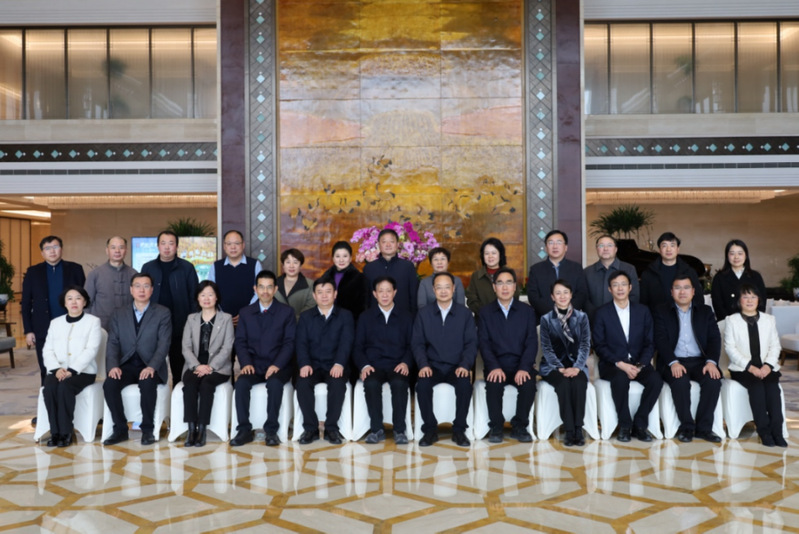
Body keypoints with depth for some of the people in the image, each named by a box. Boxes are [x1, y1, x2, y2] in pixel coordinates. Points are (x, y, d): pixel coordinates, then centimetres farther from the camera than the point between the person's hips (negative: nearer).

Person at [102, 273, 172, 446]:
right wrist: (113, 366, -14)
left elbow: (164, 344, -7)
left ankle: (147, 429, -16)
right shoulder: (119, 315, 13)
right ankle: (120, 429, -12)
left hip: (150, 367, -3)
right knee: (109, 384, -26)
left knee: (147, 384, -34)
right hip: (127, 365, 3)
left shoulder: (163, 313, 3)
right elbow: (113, 343, 5)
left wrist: (151, 367, -22)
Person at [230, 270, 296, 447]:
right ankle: (244, 430, -19)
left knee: (275, 384, -34)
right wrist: (246, 363, -12)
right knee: (240, 383, -28)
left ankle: (271, 430, -22)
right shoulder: (245, 312, 12)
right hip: (254, 365, 2)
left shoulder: (287, 312, 5)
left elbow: (289, 343, -2)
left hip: (278, 365, -2)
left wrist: (277, 365, -17)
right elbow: (240, 342, 7)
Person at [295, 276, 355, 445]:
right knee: (302, 383, -30)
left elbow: (346, 342, -5)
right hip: (313, 366, 1)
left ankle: (331, 428, -18)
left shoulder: (345, 315, 9)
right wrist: (304, 364, -18)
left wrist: (339, 364, -23)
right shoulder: (306, 317, 14)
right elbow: (301, 343, 2)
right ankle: (310, 428, -17)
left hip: (336, 367, -1)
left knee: (338, 384, -34)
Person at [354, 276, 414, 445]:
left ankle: (400, 429, -24)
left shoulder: (406, 317, 18)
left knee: (399, 383, -35)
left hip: (397, 366, 0)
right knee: (371, 383, -34)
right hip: (373, 366, 0)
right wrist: (364, 365, -9)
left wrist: (405, 362, -11)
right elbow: (357, 347, 10)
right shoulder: (365, 317, 17)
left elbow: (411, 345, 9)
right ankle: (377, 429, -22)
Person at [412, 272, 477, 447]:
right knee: (422, 384, -31)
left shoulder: (465, 313, 7)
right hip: (432, 366, 0)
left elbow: (471, 343, 1)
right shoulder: (423, 313, 8)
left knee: (465, 384, -32)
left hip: (456, 367, 0)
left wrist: (465, 365, -16)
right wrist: (423, 364, -15)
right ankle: (430, 430, -14)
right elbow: (417, 343, 3)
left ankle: (459, 430, -13)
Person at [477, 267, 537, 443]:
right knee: (493, 384, -32)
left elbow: (532, 342, 0)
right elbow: (484, 343, -2)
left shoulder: (527, 311, 9)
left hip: (521, 364, 1)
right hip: (496, 365, 0)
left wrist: (523, 368, -17)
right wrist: (494, 367, -19)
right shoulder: (485, 312, 8)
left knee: (529, 384, -30)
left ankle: (519, 427, -9)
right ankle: (496, 427, -11)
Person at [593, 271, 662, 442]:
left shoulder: (643, 311, 10)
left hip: (638, 363, 3)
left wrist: (640, 365, -12)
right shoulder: (601, 313, 3)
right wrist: (620, 364, -17)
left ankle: (639, 424, -11)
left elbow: (649, 343, 6)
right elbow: (599, 346, -3)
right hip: (612, 364, -3)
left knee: (656, 380, -28)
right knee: (621, 379, -36)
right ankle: (625, 426, -17)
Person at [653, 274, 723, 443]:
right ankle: (686, 427, -17)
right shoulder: (662, 312, 9)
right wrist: (673, 363, -21)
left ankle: (703, 428, -16)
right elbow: (661, 340, -4)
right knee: (680, 381, -33)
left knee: (713, 380, -28)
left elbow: (714, 338, 5)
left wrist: (711, 362, -14)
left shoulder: (705, 312, 16)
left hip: (700, 361, 2)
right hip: (674, 362, -2)